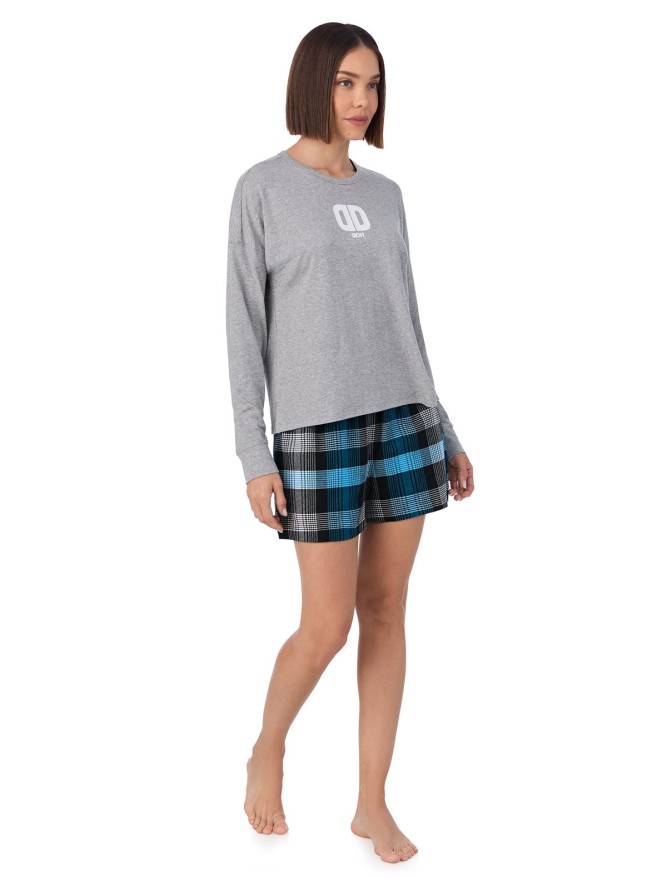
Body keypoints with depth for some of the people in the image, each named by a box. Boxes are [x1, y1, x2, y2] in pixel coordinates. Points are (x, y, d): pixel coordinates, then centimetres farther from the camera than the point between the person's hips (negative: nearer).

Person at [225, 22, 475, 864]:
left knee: (387, 612, 6)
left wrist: (443, 434, 13)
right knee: (329, 626, -2)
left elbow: (404, 322, 15)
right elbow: (245, 327, -6)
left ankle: (373, 802, 19)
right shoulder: (261, 188, -2)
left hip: (401, 419, 5)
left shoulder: (384, 196, 13)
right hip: (317, 432, -5)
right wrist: (253, 457, -11)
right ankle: (268, 750, 28)